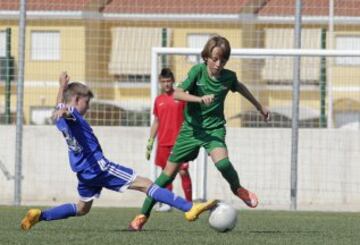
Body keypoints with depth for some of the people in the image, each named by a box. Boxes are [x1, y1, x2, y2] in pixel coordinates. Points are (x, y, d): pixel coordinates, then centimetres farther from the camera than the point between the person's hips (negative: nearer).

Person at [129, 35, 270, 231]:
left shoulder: (228, 77, -6)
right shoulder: (198, 71, -14)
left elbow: (240, 87, 19)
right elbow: (177, 94, -23)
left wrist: (259, 107, 30)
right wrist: (200, 99, -39)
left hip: (214, 128, 0)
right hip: (192, 128, 0)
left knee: (221, 161, -31)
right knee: (169, 173, 1)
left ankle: (238, 189, -1)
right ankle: (143, 214, 13)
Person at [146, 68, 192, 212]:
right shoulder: (158, 100, 11)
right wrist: (150, 143, 14)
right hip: (163, 143, 4)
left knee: (183, 171, -8)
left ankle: (189, 203, -5)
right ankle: (167, 203, 12)